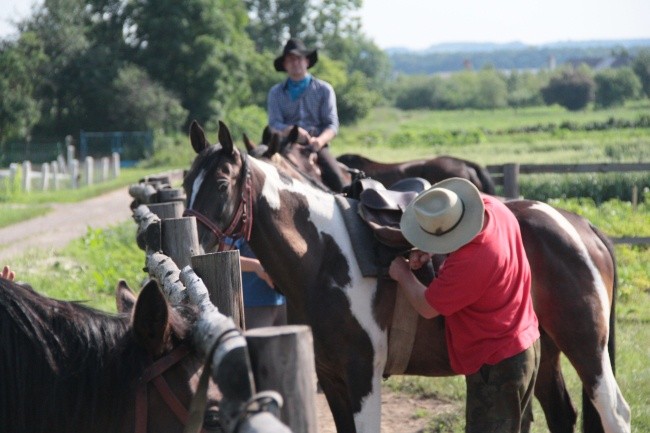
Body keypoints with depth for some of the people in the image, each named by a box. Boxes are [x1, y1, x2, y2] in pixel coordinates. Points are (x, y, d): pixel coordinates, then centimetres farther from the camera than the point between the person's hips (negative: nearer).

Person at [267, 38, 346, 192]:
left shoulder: (324, 89, 12)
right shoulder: (276, 92, 15)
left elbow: (332, 124, 5)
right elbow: (274, 124, 3)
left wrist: (320, 140, -18)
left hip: (317, 146, 0)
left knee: (336, 180, -28)